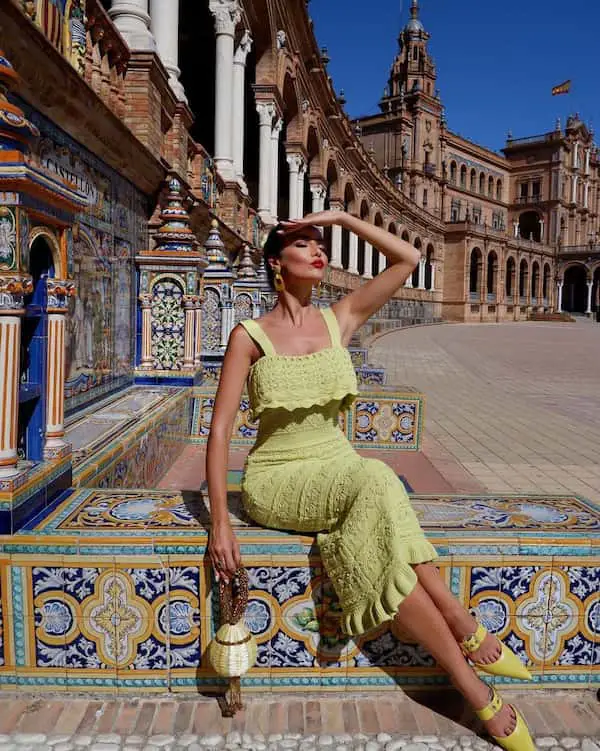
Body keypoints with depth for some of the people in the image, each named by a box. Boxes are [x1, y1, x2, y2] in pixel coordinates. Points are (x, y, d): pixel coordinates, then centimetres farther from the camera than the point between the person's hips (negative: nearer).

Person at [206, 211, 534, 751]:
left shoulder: (339, 320, 6)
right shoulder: (250, 336, -5)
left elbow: (408, 258, 3)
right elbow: (220, 429, -9)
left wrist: (341, 217, -1)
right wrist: (219, 522, -18)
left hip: (338, 468, 4)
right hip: (279, 479, -3)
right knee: (375, 484, -32)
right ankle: (467, 633, -19)